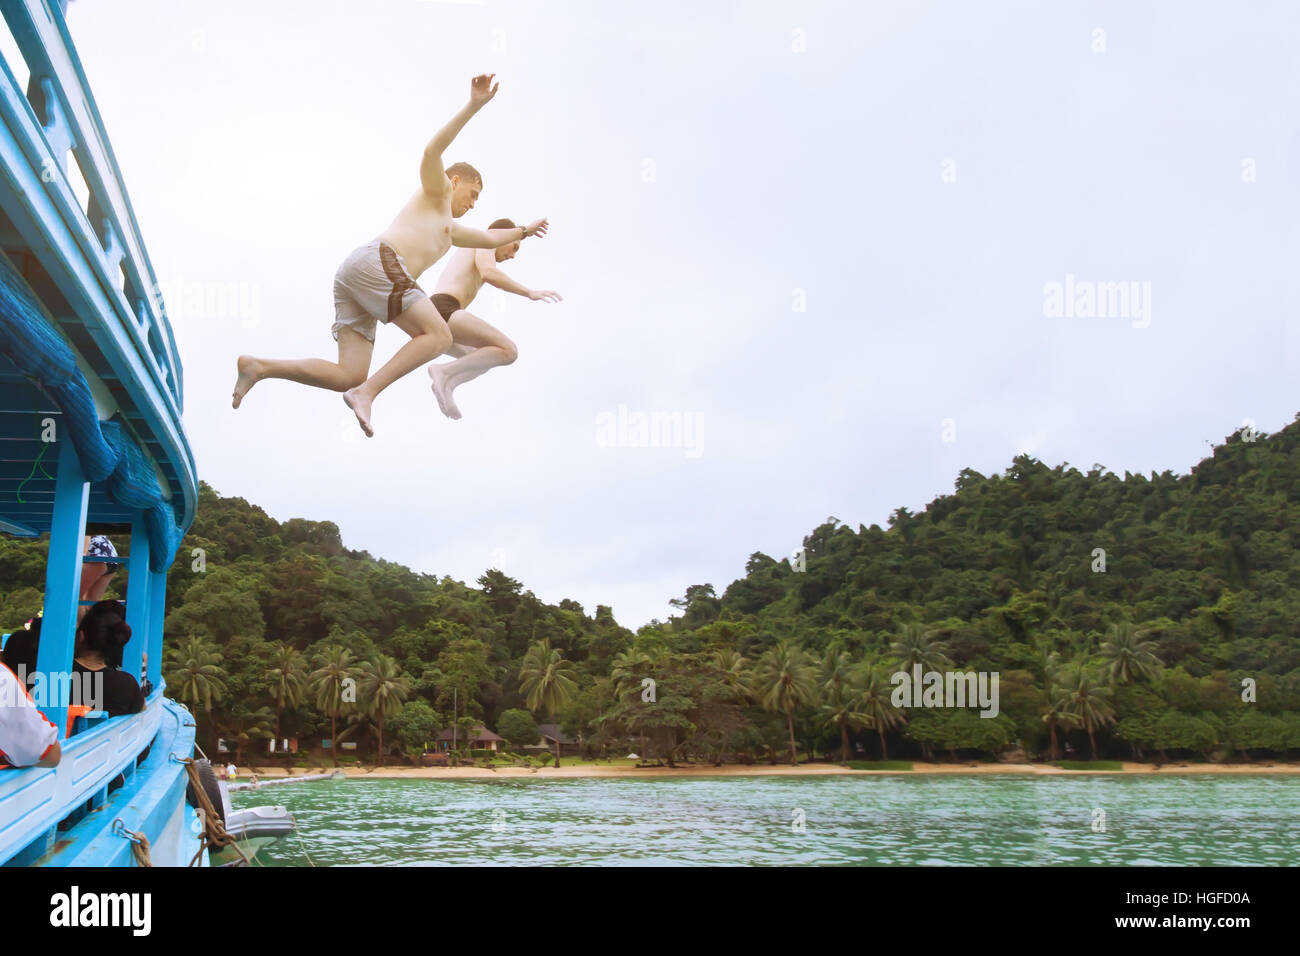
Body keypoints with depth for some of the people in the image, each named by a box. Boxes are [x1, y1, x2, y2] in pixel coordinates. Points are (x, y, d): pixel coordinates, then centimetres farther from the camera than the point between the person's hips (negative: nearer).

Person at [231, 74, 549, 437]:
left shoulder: (451, 229, 41)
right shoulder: (436, 192, 17)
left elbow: (490, 238, 58)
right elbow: (432, 151, -4)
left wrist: (523, 230, 69)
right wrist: (474, 105, -7)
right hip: (377, 261, -9)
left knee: (349, 377, -4)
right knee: (438, 336, -14)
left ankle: (258, 366, -11)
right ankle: (366, 393, -24)